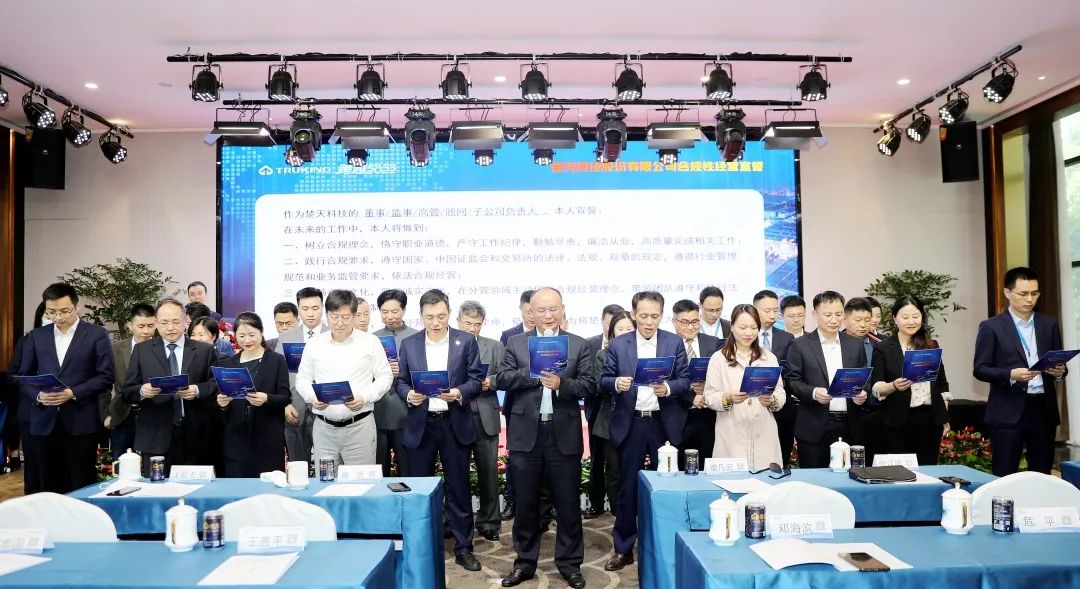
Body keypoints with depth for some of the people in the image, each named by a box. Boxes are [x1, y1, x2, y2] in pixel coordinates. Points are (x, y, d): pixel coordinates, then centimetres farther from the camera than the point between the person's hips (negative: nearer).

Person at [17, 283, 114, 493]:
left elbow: (106, 377, -4)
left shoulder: (97, 334, 1)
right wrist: (38, 395, -9)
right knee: (50, 490, 9)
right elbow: (23, 377, 11)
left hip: (81, 424, -3)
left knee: (82, 490, 1)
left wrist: (73, 393, -15)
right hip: (44, 424, 3)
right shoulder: (36, 336, 11)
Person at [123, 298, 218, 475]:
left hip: (194, 438, 0)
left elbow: (216, 385, 4)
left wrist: (197, 390, -15)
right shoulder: (141, 350, 10)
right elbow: (127, 391, 8)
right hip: (155, 438, 0)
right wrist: (142, 391, -14)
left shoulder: (205, 350, 7)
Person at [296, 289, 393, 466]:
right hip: (324, 427, 2)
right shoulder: (314, 344, 7)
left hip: (360, 425, -2)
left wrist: (364, 397, -12)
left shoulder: (370, 342, 2)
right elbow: (302, 379, 13)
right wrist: (313, 397, -8)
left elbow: (385, 377, 3)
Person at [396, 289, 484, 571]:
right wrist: (408, 394, -14)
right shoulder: (408, 344, 5)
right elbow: (400, 381, 7)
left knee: (459, 489, 6)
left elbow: (476, 379, -2)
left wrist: (460, 392, -21)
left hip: (455, 424, -1)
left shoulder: (466, 341, -1)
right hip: (420, 425, 2)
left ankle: (463, 548, 17)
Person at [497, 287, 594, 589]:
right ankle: (525, 561, 26)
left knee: (568, 502, 9)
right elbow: (501, 379, -5)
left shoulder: (579, 345, 3)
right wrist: (534, 373, -17)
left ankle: (569, 562, 24)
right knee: (525, 502, 11)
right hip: (525, 434, 1)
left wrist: (561, 383, -22)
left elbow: (589, 385, -5)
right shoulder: (516, 343, 5)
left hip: (564, 434, 0)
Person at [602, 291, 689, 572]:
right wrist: (616, 383, -20)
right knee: (627, 487, 6)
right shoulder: (618, 344, 2)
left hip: (664, 424, 0)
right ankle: (623, 549, 18)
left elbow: (685, 380, 0)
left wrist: (668, 388, -20)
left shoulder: (675, 343, 2)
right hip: (630, 424, 0)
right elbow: (604, 380, 2)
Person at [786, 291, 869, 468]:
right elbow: (793, 381, -2)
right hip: (814, 428, -3)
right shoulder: (800, 345, 0)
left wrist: (862, 393, -6)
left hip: (850, 427, 3)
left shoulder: (855, 345, 12)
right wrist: (814, 393, -19)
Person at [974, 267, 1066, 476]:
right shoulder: (991, 327, -2)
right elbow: (980, 369, -5)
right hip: (1008, 412, -4)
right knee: (1004, 476, 0)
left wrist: (1059, 371, -8)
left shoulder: (1049, 324, 10)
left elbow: (1058, 364, 15)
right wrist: (1011, 374, -20)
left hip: (1043, 409, 4)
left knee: (1042, 474, 9)